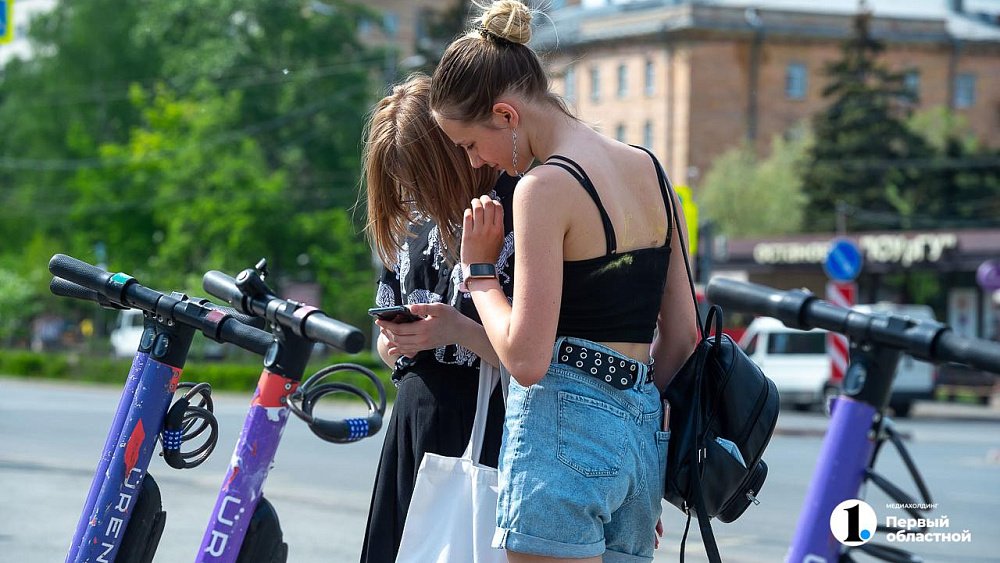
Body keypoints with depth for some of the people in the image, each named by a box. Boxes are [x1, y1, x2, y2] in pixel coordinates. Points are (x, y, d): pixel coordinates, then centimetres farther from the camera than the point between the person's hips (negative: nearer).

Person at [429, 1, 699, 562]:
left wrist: (479, 269, -2)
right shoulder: (648, 168, 12)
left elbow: (527, 359, -16)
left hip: (563, 429, -8)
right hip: (643, 431, 8)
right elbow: (681, 337, 15)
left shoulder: (547, 186, -11)